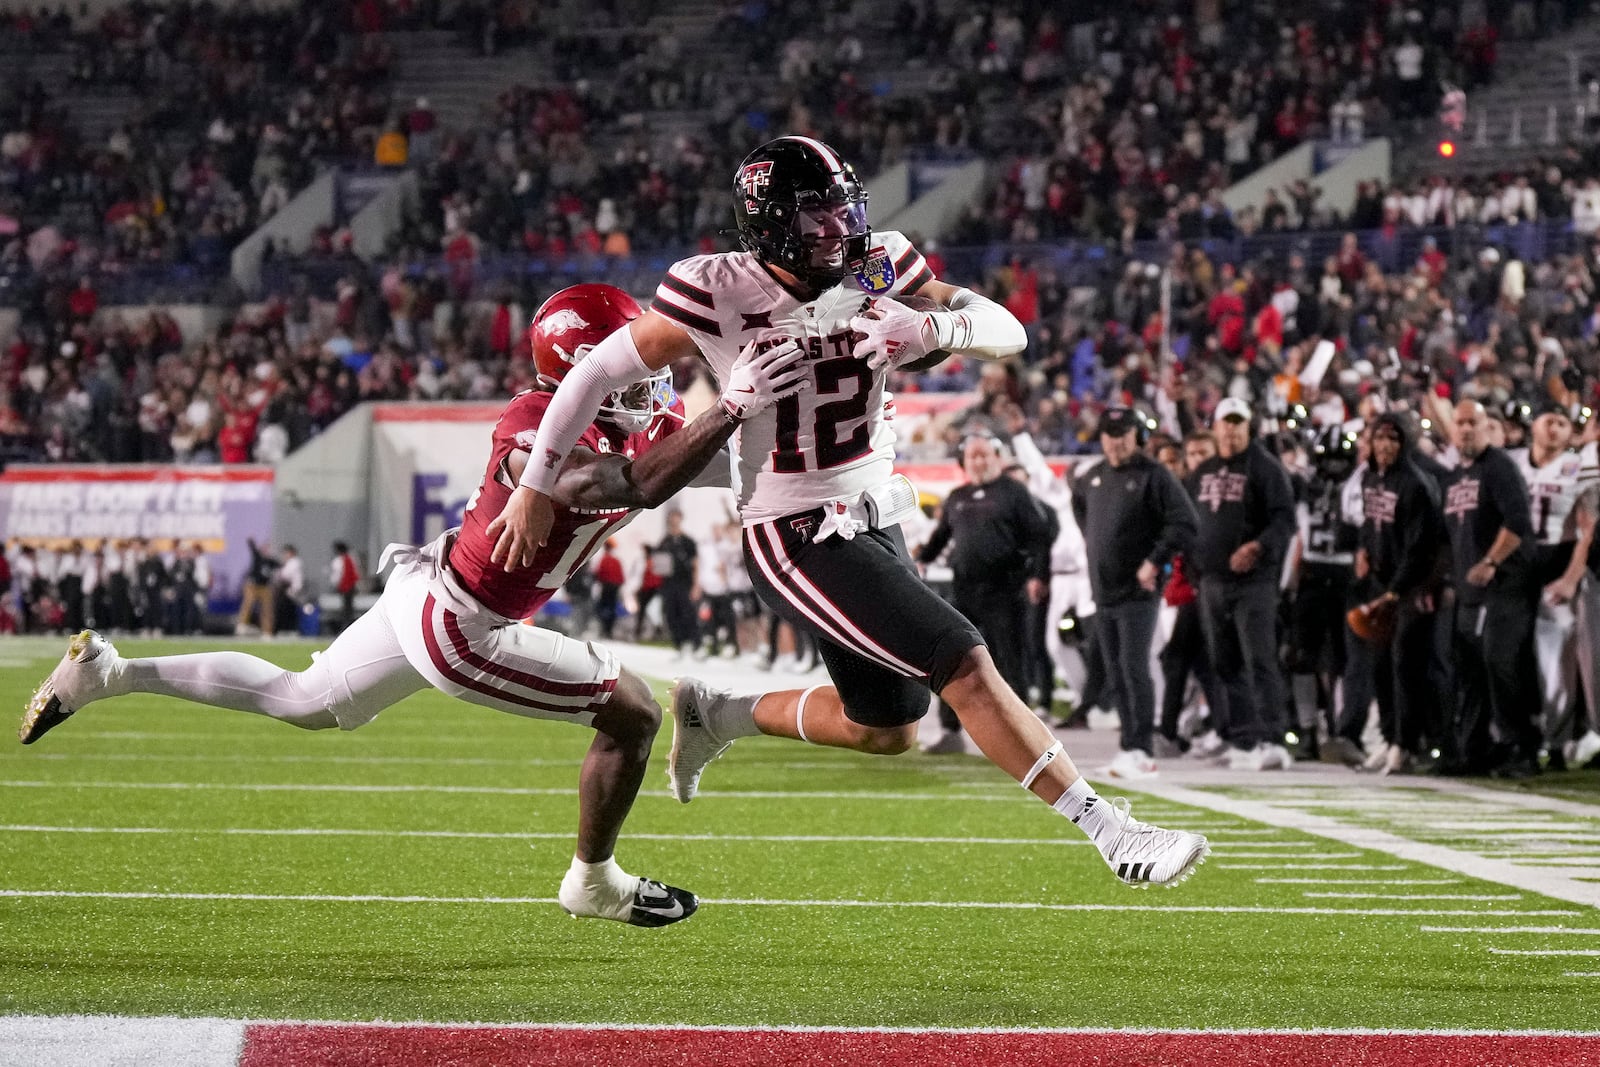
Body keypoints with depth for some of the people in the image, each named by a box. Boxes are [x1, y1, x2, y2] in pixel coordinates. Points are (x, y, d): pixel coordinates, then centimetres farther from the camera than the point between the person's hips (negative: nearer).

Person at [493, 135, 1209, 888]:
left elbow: (1009, 333, -5)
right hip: (797, 542, -7)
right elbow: (596, 375, -7)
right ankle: (1112, 834, -12)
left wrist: (937, 326, -26)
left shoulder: (877, 272, -3)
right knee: (969, 669, -16)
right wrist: (536, 487, -3)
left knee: (885, 729, 18)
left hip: (874, 520, 7)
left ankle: (715, 715, 38)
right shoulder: (719, 295, -16)